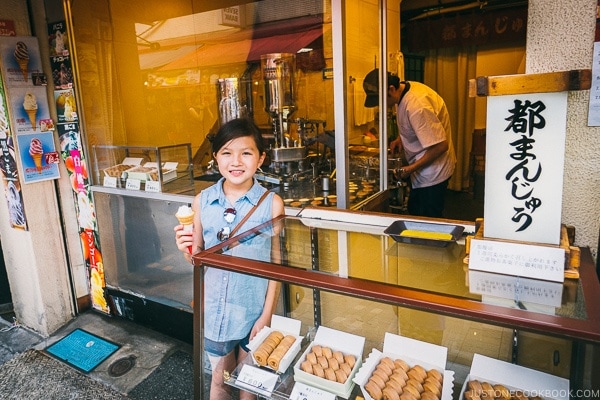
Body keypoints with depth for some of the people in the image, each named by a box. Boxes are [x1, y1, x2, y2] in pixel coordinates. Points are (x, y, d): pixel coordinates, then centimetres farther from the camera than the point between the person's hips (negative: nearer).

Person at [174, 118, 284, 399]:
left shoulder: (271, 203, -13)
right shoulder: (202, 201, -5)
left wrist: (267, 314, -8)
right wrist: (187, 249, -16)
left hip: (253, 308, -2)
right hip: (215, 308, 2)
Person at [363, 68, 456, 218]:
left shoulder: (416, 106, -31)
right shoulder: (407, 88, -1)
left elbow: (440, 145, -30)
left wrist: (412, 168, -22)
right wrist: (400, 139, 3)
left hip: (433, 172, -10)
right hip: (424, 171, 10)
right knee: (414, 212, 21)